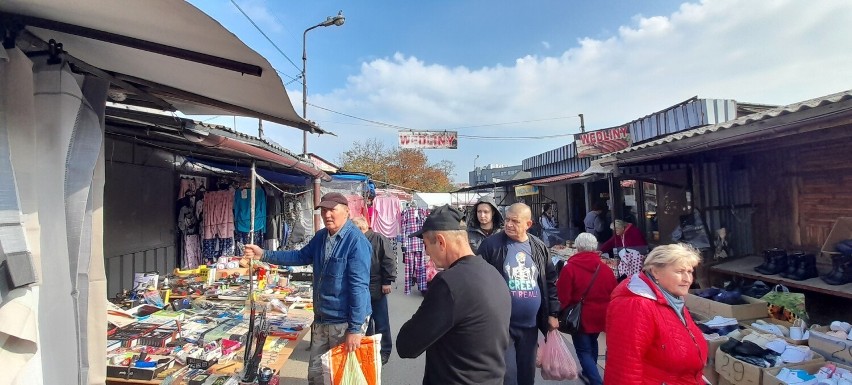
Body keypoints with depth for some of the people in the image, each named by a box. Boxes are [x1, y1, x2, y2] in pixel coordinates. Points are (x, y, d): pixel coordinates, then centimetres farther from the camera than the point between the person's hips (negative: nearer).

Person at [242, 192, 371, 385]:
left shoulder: (356, 241, -22)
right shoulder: (320, 236, 5)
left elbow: (359, 286, -24)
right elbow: (300, 256, 17)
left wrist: (355, 329, -25)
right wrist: (264, 255, 7)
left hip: (345, 322, -7)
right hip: (321, 319, 8)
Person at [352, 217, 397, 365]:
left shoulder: (379, 239, -8)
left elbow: (389, 261, -12)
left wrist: (387, 282, -15)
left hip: (377, 289, -5)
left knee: (381, 322, 5)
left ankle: (384, 351, 19)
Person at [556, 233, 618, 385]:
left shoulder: (569, 268, -18)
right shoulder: (606, 269, -3)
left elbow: (563, 296, -15)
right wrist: (604, 310, 21)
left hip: (581, 317, -5)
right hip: (600, 316, 6)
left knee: (583, 350, 5)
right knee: (592, 343, 25)